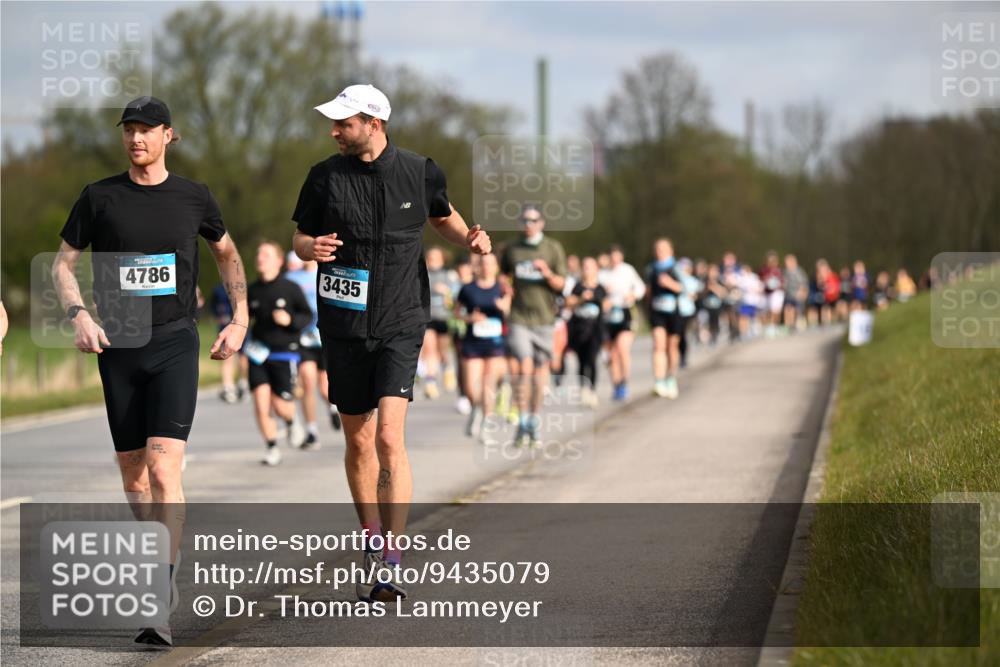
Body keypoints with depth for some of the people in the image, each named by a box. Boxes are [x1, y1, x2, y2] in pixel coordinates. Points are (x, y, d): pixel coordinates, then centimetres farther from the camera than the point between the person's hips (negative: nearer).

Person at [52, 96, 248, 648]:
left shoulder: (193, 198, 5)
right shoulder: (100, 197, 3)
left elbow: (227, 254, 22)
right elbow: (63, 263, 10)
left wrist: (240, 320, 12)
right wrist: (78, 316, -8)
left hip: (175, 344, -2)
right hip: (118, 345, 2)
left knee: (164, 467, -15)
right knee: (132, 470, 9)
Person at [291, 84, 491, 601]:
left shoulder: (419, 172, -1)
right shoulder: (325, 177, 0)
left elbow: (442, 215, 19)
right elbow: (299, 238, 9)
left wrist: (469, 238, -2)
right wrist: (312, 247, -15)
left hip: (400, 324, -2)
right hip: (344, 325, 2)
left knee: (389, 436, -16)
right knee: (358, 441, 10)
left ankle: (392, 561, -18)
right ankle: (372, 541, 29)